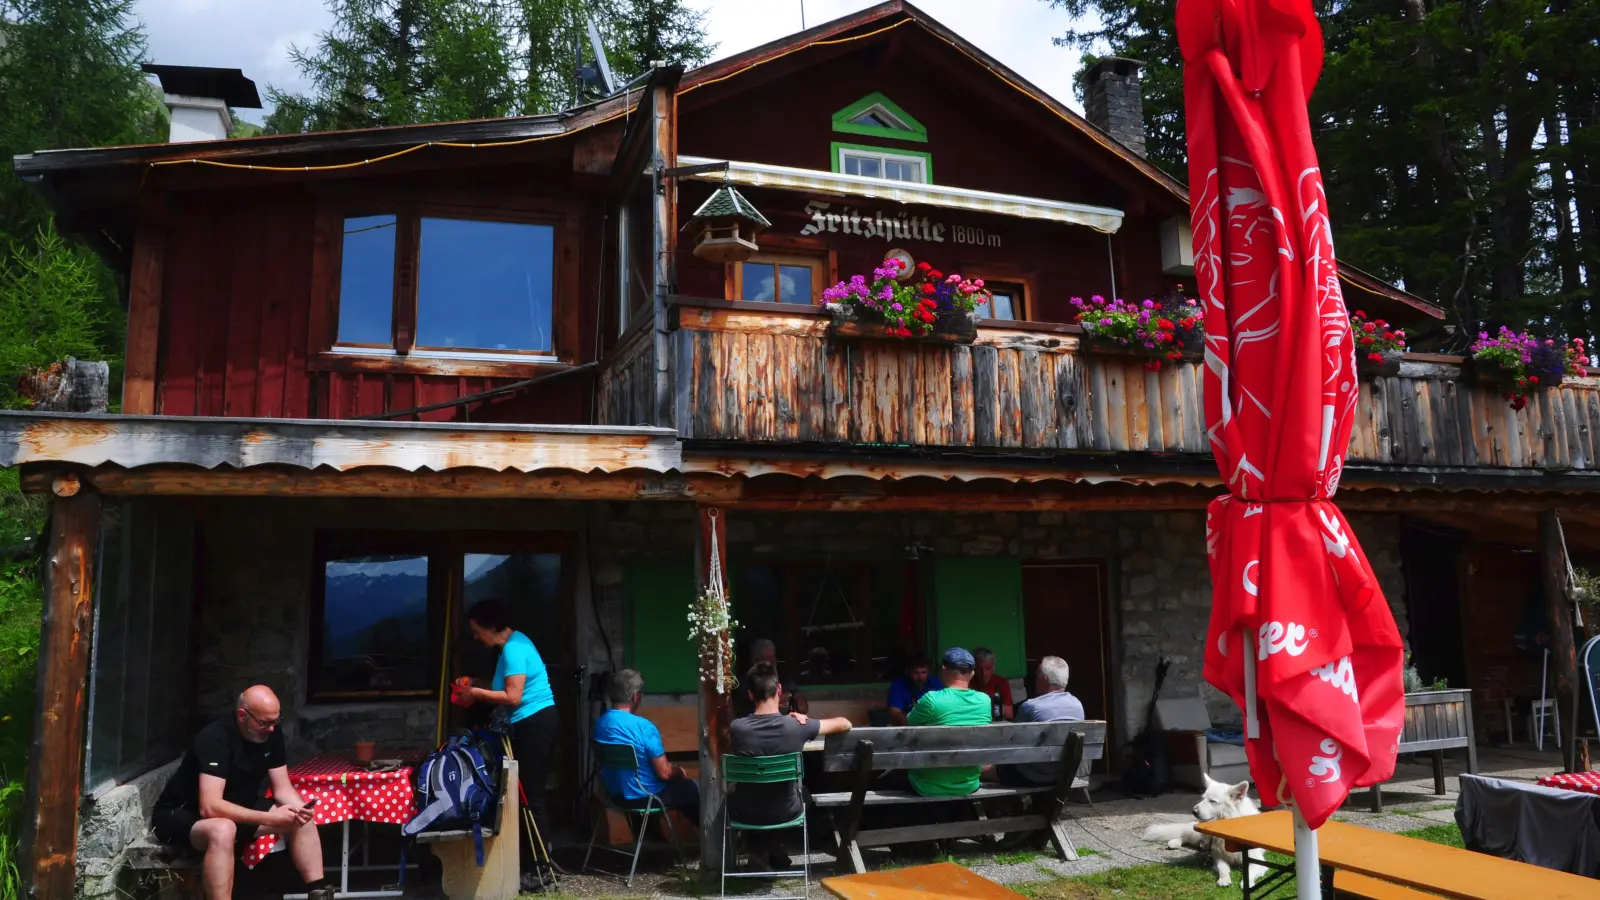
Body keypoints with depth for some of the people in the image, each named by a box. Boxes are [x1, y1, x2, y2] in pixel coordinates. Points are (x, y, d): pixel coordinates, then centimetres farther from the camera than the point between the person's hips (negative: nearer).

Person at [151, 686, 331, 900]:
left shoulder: (271, 734, -8)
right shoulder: (215, 737, -30)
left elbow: (283, 788, -4)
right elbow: (210, 807, -37)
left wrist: (299, 809, -27)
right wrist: (269, 818, -37)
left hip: (237, 809, 8)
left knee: (302, 820, -7)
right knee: (223, 830, -40)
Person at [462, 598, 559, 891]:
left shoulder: (513, 649, -17)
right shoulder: (514, 642, 14)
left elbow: (513, 697, -23)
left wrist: (479, 693, -12)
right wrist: (480, 687, 12)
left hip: (535, 724, -11)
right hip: (531, 725, 11)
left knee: (531, 797, -6)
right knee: (529, 795, 14)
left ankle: (536, 871, -1)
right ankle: (535, 861, 21)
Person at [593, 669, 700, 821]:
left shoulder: (599, 723, -4)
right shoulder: (643, 726, -25)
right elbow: (664, 773, -22)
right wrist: (679, 771, 2)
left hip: (616, 795, 7)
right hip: (645, 796, -7)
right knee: (694, 788, 16)